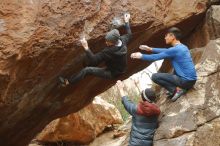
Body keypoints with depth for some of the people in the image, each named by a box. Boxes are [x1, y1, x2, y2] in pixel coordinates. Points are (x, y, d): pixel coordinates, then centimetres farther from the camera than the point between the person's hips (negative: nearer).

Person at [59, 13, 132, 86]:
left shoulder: (109, 51, -37)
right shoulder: (122, 40, -16)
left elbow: (94, 60, -33)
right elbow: (129, 35, 8)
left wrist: (86, 48, -38)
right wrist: (126, 21, 18)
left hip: (112, 73, -8)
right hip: (121, 69, 8)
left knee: (87, 70, -8)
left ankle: (68, 82, 6)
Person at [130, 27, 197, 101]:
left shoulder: (175, 50, -15)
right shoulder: (183, 47, 11)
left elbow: (156, 57, -7)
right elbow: (166, 51, 26)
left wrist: (141, 56, 7)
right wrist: (150, 49, 27)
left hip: (186, 81, -8)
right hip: (192, 80, 8)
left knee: (155, 77, -6)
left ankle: (177, 90, -7)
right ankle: (183, 87, 15)